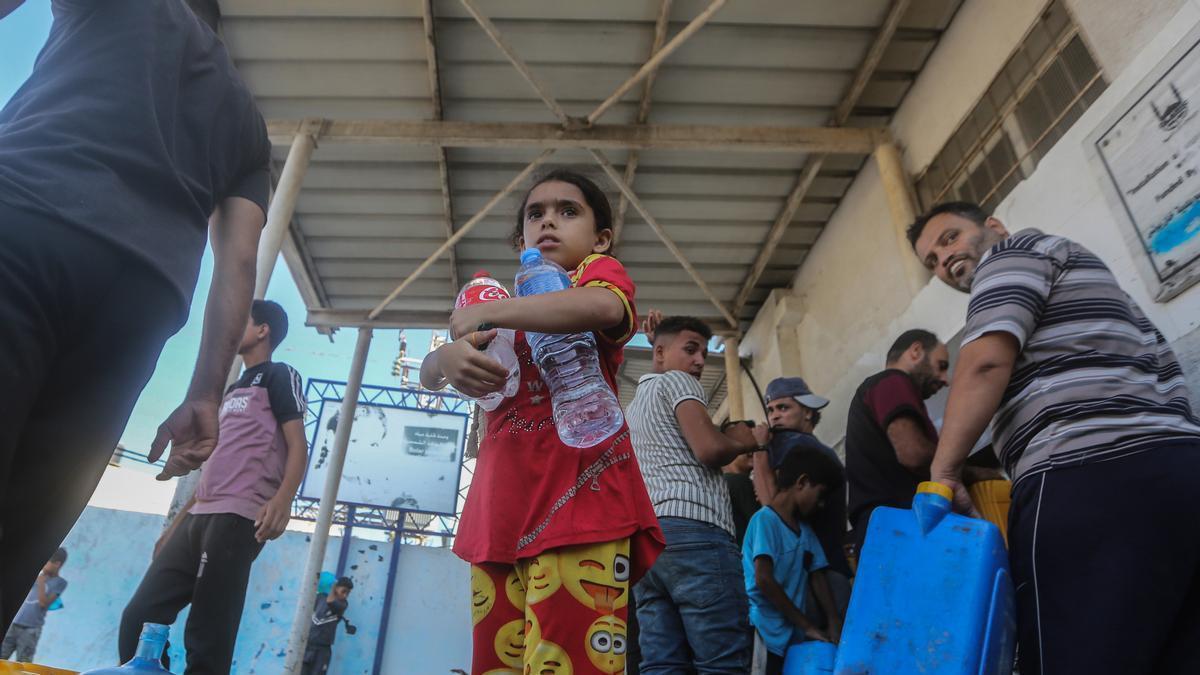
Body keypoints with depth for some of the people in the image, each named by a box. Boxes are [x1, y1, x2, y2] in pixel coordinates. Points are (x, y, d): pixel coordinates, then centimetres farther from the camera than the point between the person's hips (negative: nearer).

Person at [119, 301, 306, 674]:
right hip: (200, 516, 9)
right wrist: (177, 522, 27)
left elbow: (297, 444, -11)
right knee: (138, 617, 7)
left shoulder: (279, 375, 2)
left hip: (239, 518, -9)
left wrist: (283, 498, -29)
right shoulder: (232, 389, 28)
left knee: (207, 636, -9)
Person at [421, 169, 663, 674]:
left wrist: (485, 312, -12)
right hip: (502, 509, 7)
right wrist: (448, 357, -8)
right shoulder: (512, 305, 25)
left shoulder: (599, 271, 7)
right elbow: (427, 374, 18)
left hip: (578, 495, -6)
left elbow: (605, 307, -21)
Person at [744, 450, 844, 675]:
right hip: (768, 637, -7)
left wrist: (834, 625, -3)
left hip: (794, 635, 7)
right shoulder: (765, 520, -10)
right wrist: (808, 626, -12)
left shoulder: (805, 530, 15)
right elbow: (764, 580, -18)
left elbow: (818, 578, 12)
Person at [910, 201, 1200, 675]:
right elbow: (1162, 364, 29)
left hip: (1090, 478, -10)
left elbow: (986, 361, -11)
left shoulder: (1013, 253, 7)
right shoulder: (1077, 268, 33)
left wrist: (943, 471, -8)